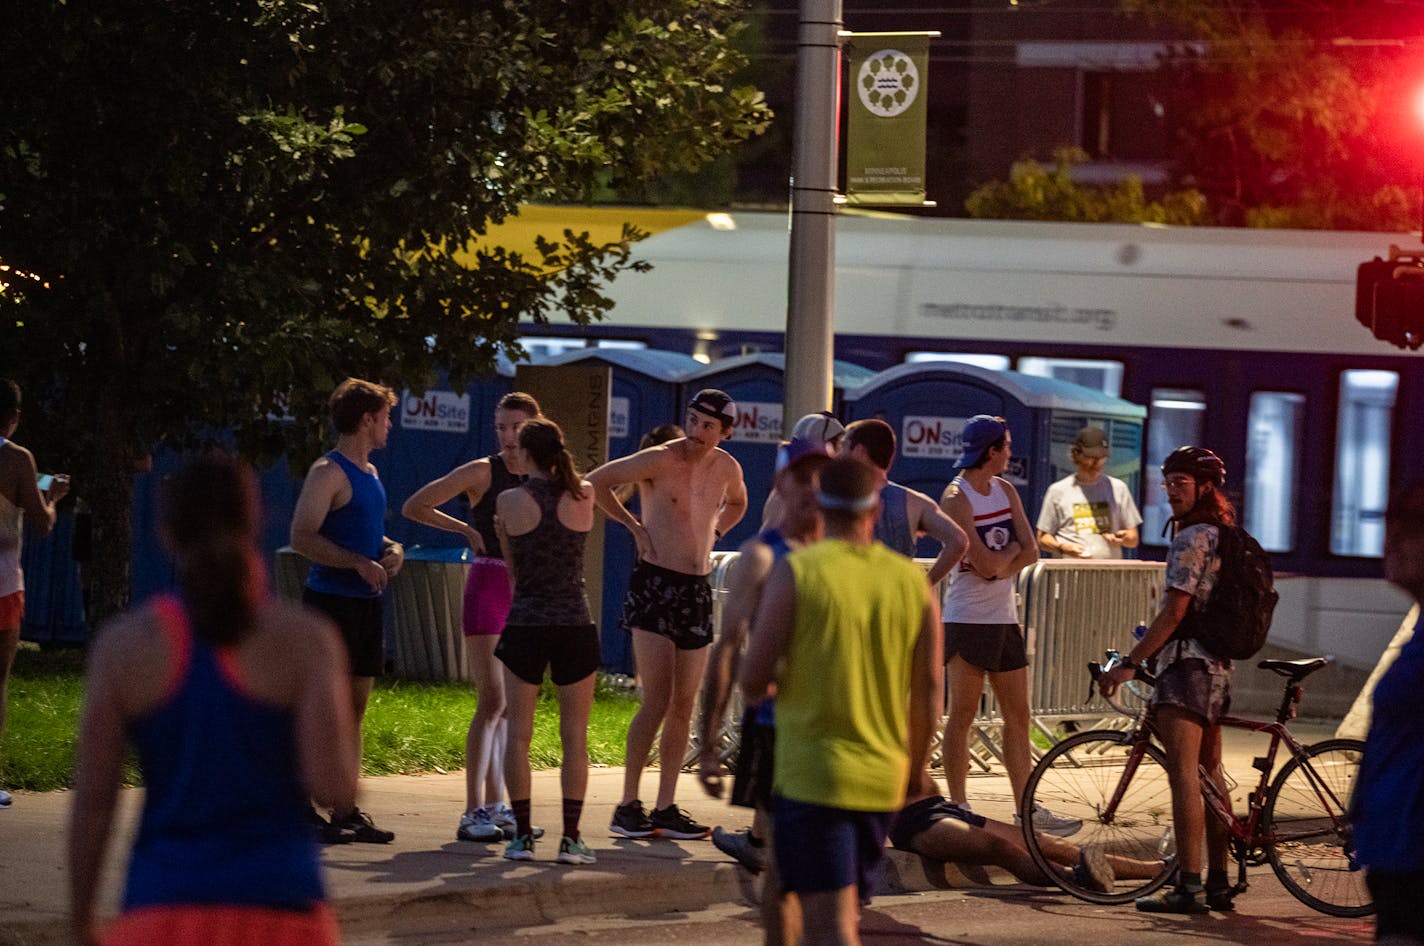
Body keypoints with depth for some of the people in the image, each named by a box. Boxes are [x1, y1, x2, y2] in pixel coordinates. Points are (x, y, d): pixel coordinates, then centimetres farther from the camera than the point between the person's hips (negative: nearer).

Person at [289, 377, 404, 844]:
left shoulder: (369, 472, 16)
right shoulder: (329, 472, -12)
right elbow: (302, 537, -20)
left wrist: (391, 548, 7)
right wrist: (360, 562, -23)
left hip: (365, 601, 9)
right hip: (331, 600, -9)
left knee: (356, 705, 10)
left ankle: (344, 810, 15)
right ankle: (302, 810, -4)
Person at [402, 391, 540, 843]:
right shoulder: (482, 472, -4)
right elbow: (414, 507, -2)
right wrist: (467, 529, -4)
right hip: (488, 588, -6)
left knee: (510, 705, 9)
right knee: (492, 700, -12)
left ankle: (496, 806, 16)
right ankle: (473, 813, -13)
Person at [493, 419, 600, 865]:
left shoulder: (510, 501, -3)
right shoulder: (584, 497, 0)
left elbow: (512, 566, 8)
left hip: (525, 624, -1)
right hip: (575, 624, 1)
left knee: (519, 734, 6)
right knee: (574, 736, 5)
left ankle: (522, 835, 3)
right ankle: (571, 837, 1)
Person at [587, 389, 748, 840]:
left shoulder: (727, 468, 8)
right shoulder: (660, 460, -9)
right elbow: (597, 481, -3)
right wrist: (633, 525, -3)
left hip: (698, 589, 6)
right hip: (654, 584, -6)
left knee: (684, 706, 5)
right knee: (657, 701, -13)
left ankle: (666, 807, 10)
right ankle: (628, 806, -7)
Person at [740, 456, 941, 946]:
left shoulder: (795, 572, -8)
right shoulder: (911, 580, 4)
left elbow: (752, 682, -8)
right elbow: (928, 689, 8)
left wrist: (770, 679, 16)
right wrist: (916, 768, 21)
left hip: (811, 775, -5)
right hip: (882, 777, 5)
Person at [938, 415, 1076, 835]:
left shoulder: (1005, 490, 11)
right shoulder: (956, 498, -12)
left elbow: (1030, 551, 3)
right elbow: (984, 566, -19)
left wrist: (999, 563, -14)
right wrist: (1012, 549, -1)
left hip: (1004, 616, 8)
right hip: (967, 616, -8)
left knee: (1018, 717, 7)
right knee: (963, 714, -3)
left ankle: (1027, 809, 11)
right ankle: (958, 807, 1)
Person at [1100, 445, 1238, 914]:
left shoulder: (1192, 538, -13)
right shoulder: (1224, 537, 17)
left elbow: (1174, 611, -19)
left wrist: (1130, 662, -17)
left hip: (1187, 663, -11)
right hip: (1218, 666, 11)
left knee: (1184, 774, -13)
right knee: (1209, 774, 14)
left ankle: (1188, 887, -17)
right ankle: (1218, 882, 17)